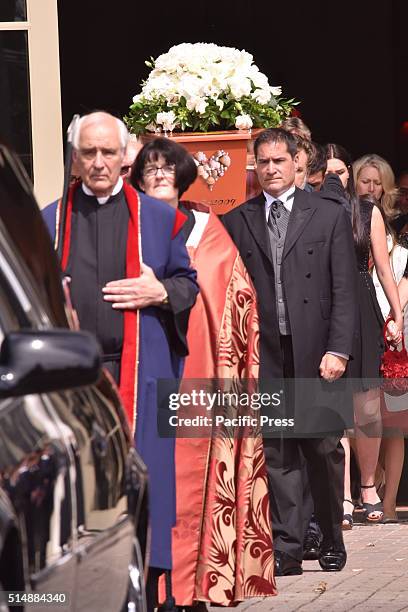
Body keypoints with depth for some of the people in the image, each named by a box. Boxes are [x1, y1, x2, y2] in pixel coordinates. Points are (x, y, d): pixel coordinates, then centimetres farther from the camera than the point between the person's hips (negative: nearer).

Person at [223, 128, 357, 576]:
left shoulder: (329, 215, 7)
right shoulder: (237, 221, 10)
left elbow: (344, 291, 2)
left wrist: (337, 350, -7)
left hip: (314, 353, -1)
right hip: (263, 355, 1)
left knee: (322, 448, 3)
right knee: (276, 452, 0)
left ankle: (331, 538, 19)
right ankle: (287, 549, 2)